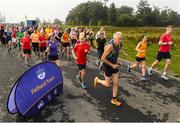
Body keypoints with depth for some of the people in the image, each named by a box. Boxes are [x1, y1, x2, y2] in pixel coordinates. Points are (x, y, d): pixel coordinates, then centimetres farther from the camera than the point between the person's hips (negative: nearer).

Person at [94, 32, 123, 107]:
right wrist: (112, 65, -21)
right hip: (107, 66, -7)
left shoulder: (118, 45, -1)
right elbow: (103, 58, -25)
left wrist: (116, 62, 7)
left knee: (116, 83, 8)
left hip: (114, 65, 7)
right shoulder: (110, 46, -25)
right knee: (108, 84, 6)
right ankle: (97, 80, 34)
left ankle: (114, 99, 24)